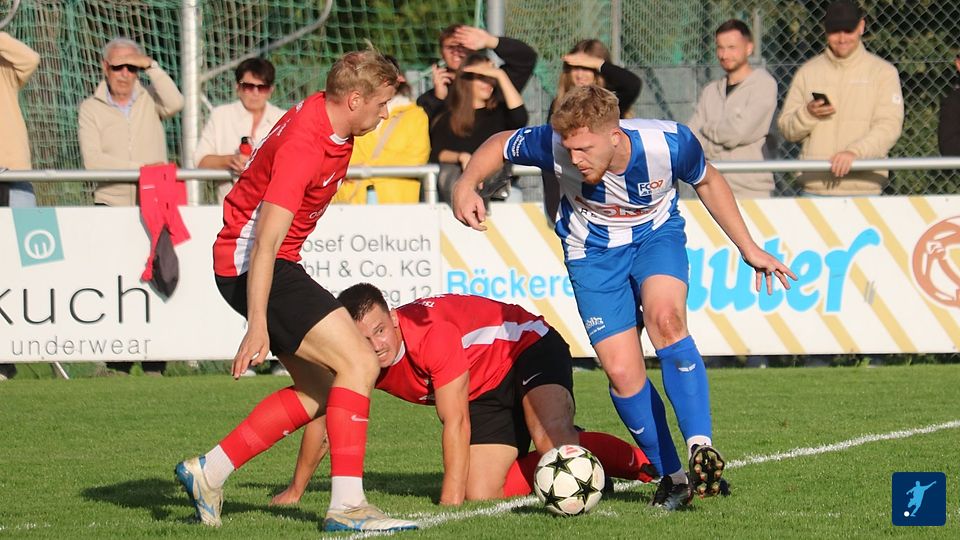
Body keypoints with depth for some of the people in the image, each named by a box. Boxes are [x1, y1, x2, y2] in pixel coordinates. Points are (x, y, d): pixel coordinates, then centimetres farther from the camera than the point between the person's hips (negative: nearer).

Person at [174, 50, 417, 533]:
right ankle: (346, 505, -19)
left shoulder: (325, 118, 6)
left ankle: (207, 472, 13)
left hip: (276, 264, 10)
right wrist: (258, 326, -31)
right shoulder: (303, 144, -24)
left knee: (319, 390, 10)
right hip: (249, 267, -10)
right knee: (358, 363, -16)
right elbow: (264, 243, -28)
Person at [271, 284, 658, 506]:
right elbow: (323, 421, 1)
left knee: (552, 439, -37)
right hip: (484, 393, 8)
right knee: (482, 494, -8)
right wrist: (295, 492, 6)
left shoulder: (430, 333, -33)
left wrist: (451, 497, -27)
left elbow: (455, 422, -29)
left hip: (530, 349, -8)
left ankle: (634, 460, -15)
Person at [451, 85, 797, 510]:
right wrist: (466, 185, -27)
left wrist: (748, 248, 0)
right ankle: (671, 476, 7)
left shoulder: (669, 143, -29)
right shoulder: (555, 145, -29)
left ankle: (701, 447, -30)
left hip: (657, 235, -1)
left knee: (665, 319, -32)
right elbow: (500, 144, -8)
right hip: (593, 249, 1)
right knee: (621, 371, -11)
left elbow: (707, 182, -5)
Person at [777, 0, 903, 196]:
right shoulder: (808, 72, 13)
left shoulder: (883, 72, 5)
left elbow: (889, 127, -6)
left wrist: (854, 152, -23)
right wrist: (808, 114, -8)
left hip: (864, 186, -2)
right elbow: (787, 129, 14)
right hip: (814, 186, 2)